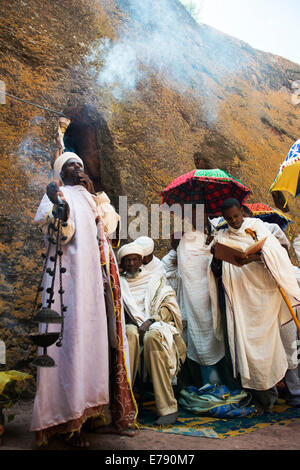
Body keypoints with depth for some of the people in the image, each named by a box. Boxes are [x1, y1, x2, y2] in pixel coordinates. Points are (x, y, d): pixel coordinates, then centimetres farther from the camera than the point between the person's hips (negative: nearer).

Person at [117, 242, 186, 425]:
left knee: (152, 336, -36)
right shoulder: (119, 283, 21)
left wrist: (150, 321, -11)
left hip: (158, 325, -1)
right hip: (132, 325, 1)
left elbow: (169, 307, 6)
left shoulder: (156, 278, 18)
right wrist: (139, 323, -10)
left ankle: (168, 407, -33)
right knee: (130, 333, -34)